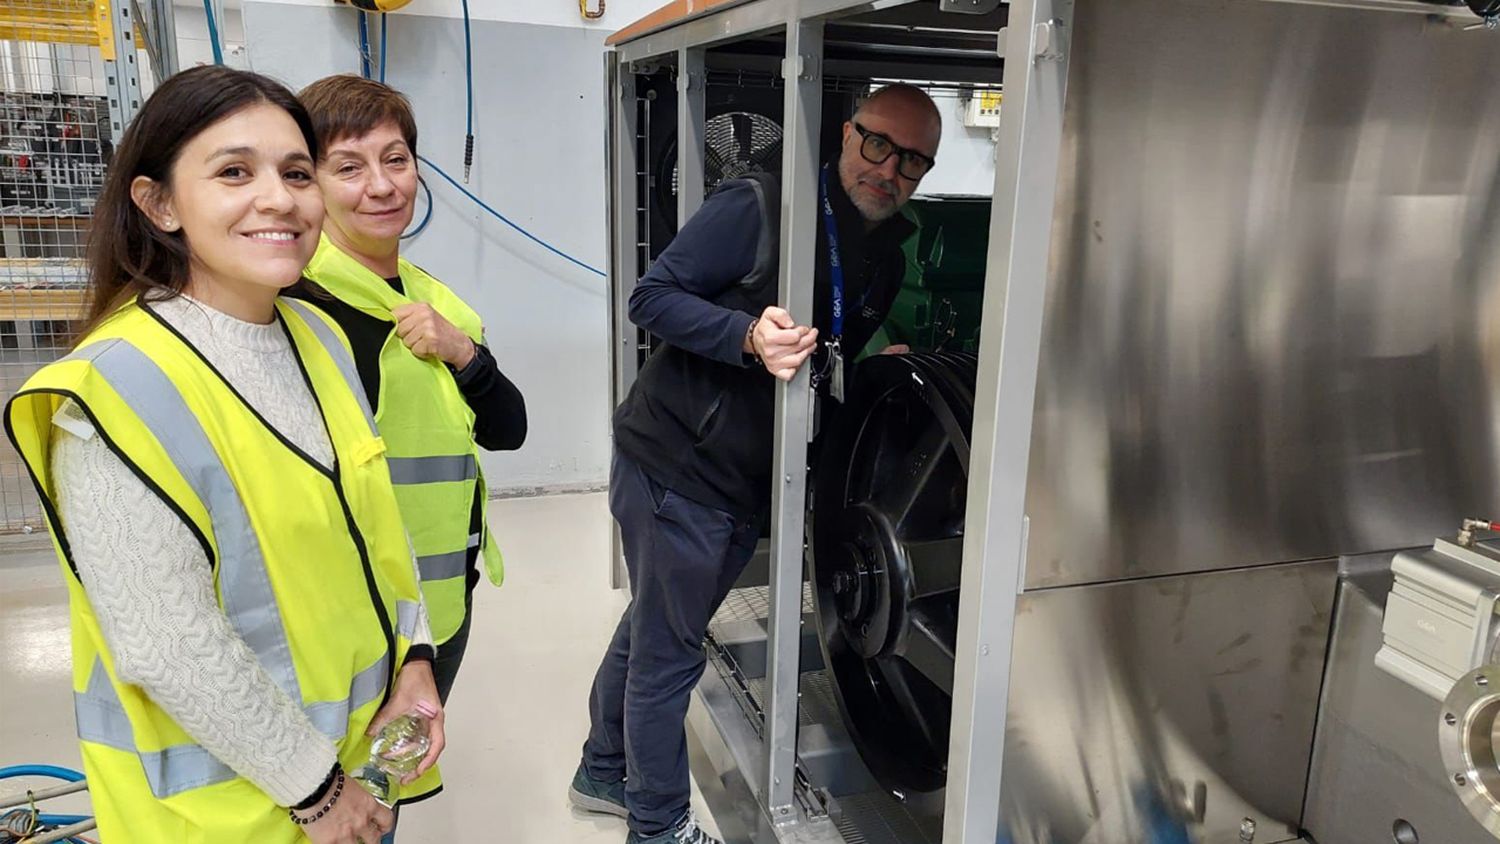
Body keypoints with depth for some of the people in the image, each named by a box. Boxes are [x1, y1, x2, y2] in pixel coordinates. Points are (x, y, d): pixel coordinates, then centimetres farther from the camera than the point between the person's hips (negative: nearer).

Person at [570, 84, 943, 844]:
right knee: (667, 652, 5)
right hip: (673, 464, -7)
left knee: (650, 631, 23)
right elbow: (652, 297, -18)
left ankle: (605, 774, 43)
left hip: (748, 485, 8)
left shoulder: (888, 260, 8)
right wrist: (749, 336, -30)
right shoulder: (759, 208, -16)